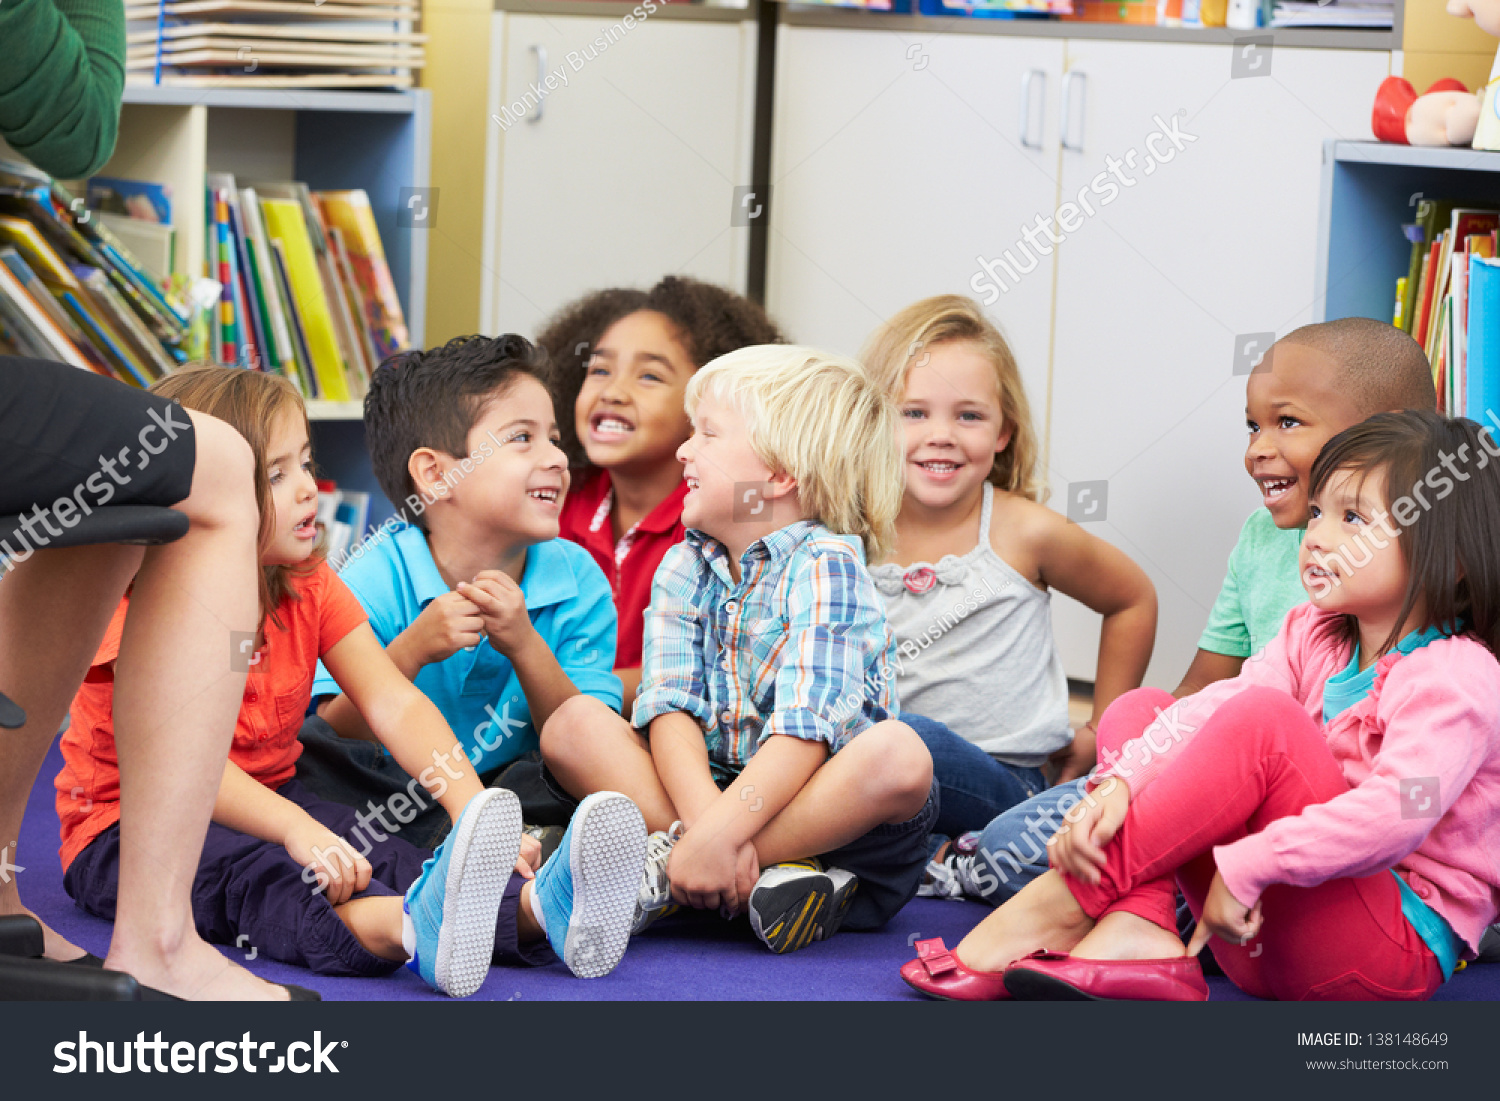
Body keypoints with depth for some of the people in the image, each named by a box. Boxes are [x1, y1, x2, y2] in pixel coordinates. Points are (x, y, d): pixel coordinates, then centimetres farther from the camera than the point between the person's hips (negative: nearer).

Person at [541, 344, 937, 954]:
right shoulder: (683, 570, 7)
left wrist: (718, 833, -34)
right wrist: (703, 815, -28)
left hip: (826, 800, -4)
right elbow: (671, 709, -8)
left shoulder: (825, 565, -10)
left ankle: (666, 871, -30)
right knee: (572, 723, -12)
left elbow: (807, 728, -22)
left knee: (900, 754, -35)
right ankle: (771, 876, -29)